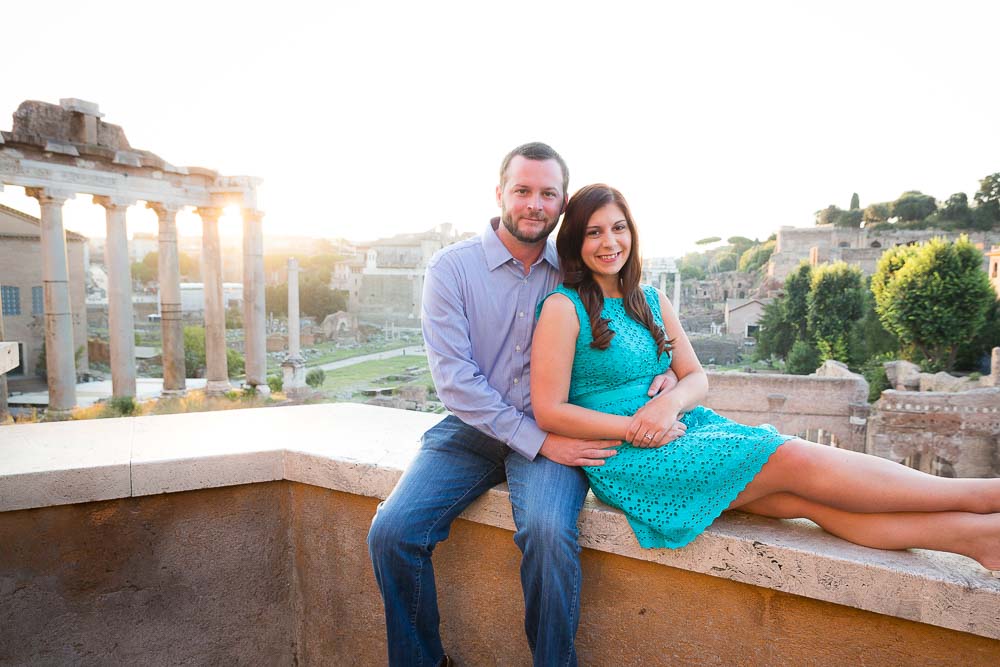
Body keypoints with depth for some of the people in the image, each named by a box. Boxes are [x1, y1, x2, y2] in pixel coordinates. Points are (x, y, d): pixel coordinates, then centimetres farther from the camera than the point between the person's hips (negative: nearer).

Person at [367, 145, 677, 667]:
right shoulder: (451, 267, -3)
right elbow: (455, 379, -11)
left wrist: (659, 375, -6)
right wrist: (538, 442, -17)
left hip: (552, 434, 0)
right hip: (471, 429, 1)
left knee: (548, 532, -29)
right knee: (390, 532, -17)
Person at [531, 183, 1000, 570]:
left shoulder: (651, 302, 13)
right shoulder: (563, 308, -7)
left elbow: (696, 378, 11)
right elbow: (550, 412, -11)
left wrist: (670, 403, -13)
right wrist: (636, 428, -15)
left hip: (683, 426, 6)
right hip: (625, 458, -6)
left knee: (802, 497, -17)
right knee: (792, 459, -18)